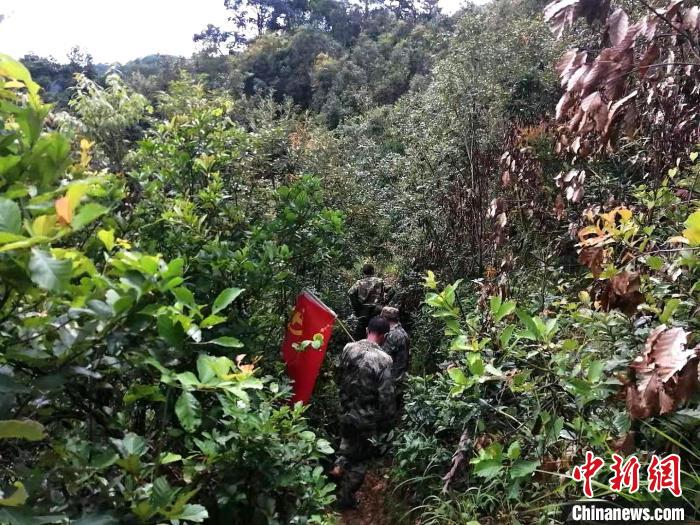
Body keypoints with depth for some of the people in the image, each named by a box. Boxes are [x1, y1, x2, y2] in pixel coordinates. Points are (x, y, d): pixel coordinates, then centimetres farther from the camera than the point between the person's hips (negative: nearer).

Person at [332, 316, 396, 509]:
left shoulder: (348, 348, -8)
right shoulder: (383, 359, -23)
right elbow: (387, 396, -20)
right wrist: (387, 423, -6)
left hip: (346, 412, 5)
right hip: (367, 419, -4)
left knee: (348, 444, 34)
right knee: (360, 458, 15)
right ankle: (346, 498, 29)